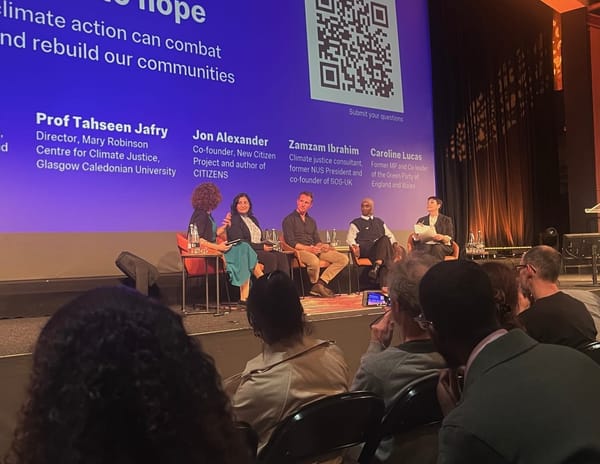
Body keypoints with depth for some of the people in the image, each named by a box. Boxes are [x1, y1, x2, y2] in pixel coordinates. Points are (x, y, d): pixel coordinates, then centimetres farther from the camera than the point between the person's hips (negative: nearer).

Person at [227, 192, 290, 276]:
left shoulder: (253, 219, 24)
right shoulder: (233, 220, -1)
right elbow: (240, 242, -12)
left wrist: (268, 244, 0)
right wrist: (261, 246, -16)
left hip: (260, 250, 7)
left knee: (281, 255, -21)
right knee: (271, 257, -31)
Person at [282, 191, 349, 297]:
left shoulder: (311, 221, 24)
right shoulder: (289, 220, 2)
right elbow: (291, 242, -8)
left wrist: (323, 246, -4)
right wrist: (308, 248, -19)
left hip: (314, 250, 7)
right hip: (299, 251, -7)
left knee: (343, 259, -11)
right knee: (314, 261, -41)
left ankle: (321, 283, -22)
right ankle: (315, 284, -9)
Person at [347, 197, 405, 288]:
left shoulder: (379, 222, 29)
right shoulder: (356, 223, 16)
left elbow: (390, 235, 25)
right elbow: (350, 238, 5)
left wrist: (395, 244, 5)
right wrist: (355, 246, -16)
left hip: (382, 250, 4)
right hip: (365, 250, -4)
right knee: (384, 239, -32)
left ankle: (376, 267, -42)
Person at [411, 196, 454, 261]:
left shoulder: (446, 220, 15)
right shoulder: (421, 220, 21)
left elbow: (450, 239, 6)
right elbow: (415, 238, 13)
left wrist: (442, 238, -16)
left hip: (441, 246, -1)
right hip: (424, 245, 1)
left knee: (437, 248, -36)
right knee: (425, 250, -35)